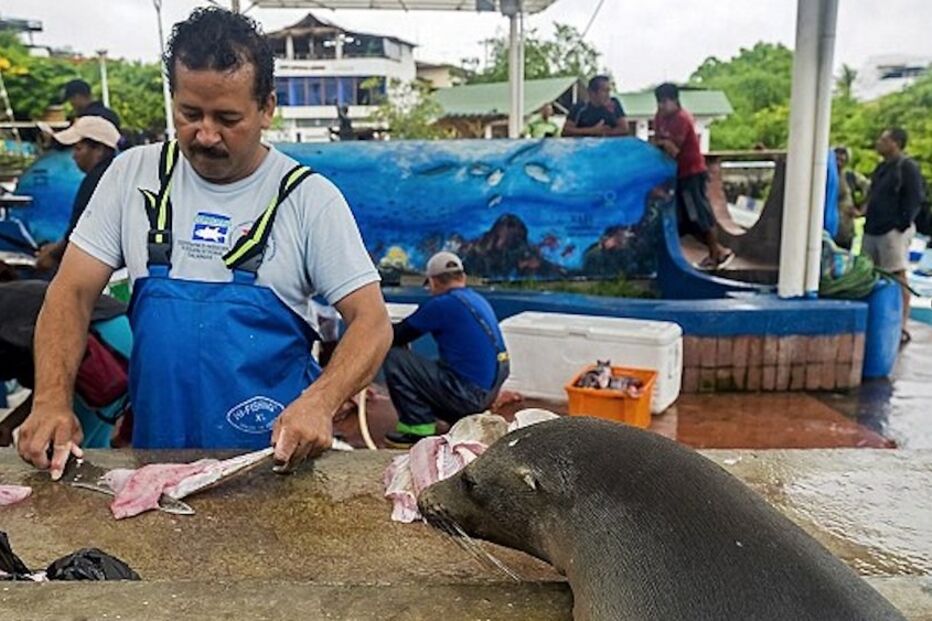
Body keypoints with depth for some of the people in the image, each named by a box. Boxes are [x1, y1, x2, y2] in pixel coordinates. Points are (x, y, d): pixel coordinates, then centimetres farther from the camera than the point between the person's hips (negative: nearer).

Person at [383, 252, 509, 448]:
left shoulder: (442, 304, -13)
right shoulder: (479, 300, 12)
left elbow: (397, 337, -6)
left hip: (469, 394, -9)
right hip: (488, 392, 9)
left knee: (393, 357, -5)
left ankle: (419, 428, -1)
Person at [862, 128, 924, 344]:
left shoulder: (907, 167, -8)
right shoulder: (882, 167, 18)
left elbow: (914, 200, -12)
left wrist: (902, 225, -15)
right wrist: (869, 221, 16)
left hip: (894, 231, -9)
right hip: (873, 230, 9)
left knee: (897, 277, -6)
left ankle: (901, 328, -1)